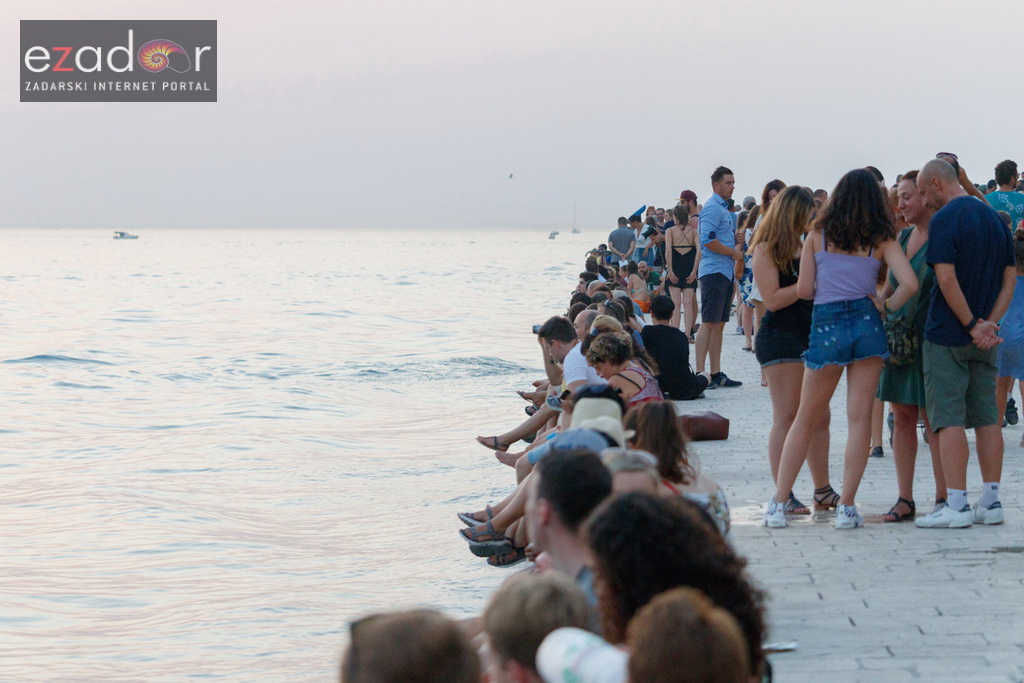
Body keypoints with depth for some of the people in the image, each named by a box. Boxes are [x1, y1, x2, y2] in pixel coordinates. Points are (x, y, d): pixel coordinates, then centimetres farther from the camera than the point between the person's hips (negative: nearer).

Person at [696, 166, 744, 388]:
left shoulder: (724, 208, 20)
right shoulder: (713, 208, -11)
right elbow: (708, 240, -21)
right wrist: (733, 253, -12)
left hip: (725, 272, 10)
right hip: (714, 271, -10)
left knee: (719, 324, 10)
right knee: (709, 323, -11)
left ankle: (716, 374, 12)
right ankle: (700, 373, -13)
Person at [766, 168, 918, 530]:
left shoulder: (817, 235, 4)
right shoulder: (881, 240, 3)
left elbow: (803, 290, 2)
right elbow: (910, 283, -9)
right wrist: (886, 306, 6)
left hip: (826, 325, 0)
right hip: (866, 322, 0)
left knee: (806, 419, 10)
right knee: (860, 418, 2)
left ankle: (778, 504, 9)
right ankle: (847, 507, -1)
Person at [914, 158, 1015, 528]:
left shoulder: (944, 220, -13)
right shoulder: (993, 218, 10)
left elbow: (947, 279, -21)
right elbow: (1010, 276, 8)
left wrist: (972, 325, -15)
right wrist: (990, 323, -2)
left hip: (947, 336, -7)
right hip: (985, 340, 7)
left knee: (948, 418, -5)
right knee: (987, 417, 10)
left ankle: (956, 506, -8)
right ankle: (991, 502, 12)